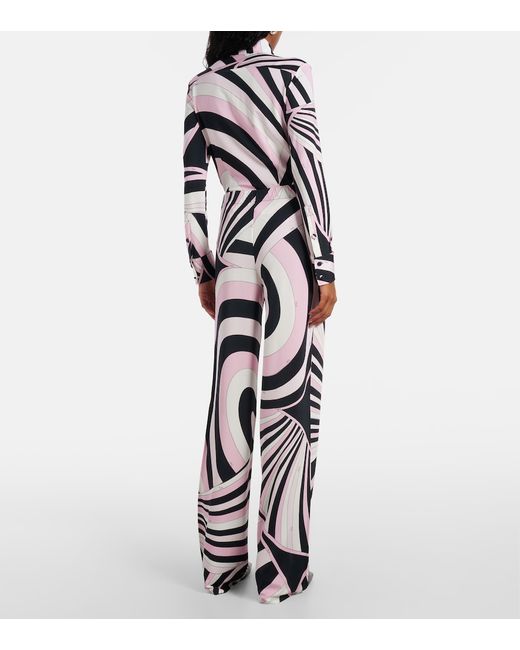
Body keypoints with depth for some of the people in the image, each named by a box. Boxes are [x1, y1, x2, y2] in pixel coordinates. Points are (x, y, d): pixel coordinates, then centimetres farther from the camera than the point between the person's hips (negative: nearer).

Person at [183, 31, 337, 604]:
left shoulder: (200, 86, 12)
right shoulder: (290, 71, 1)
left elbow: (192, 184, 8)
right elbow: (308, 166, -9)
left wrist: (202, 269, 14)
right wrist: (326, 265, -9)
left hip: (235, 238, 4)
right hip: (288, 234, -4)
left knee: (231, 395, 6)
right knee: (288, 397, -2)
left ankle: (221, 560, 15)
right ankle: (282, 569, 5)